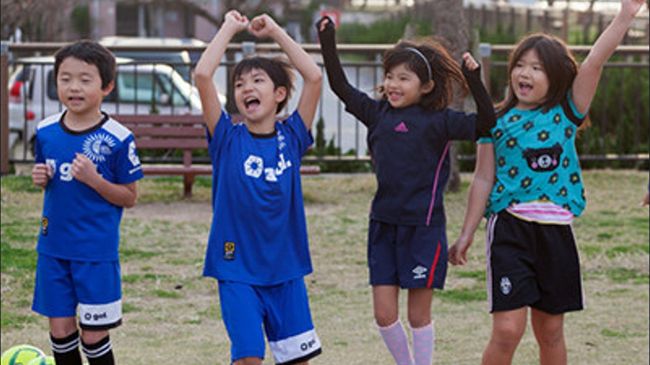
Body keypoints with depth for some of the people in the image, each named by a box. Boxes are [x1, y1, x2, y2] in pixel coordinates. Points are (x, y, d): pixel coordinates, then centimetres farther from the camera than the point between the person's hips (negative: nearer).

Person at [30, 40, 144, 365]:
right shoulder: (46, 131, 2)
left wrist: (94, 179, -21)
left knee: (93, 334, 2)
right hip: (53, 249, 4)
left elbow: (129, 197, -6)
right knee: (60, 329, 10)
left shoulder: (117, 139, -12)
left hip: (97, 252, -4)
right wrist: (41, 178, -7)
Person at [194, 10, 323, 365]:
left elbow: (314, 77, -8)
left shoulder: (291, 136, 1)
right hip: (237, 269, -2)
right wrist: (230, 27, -6)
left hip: (285, 269, 3)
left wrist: (274, 30, -2)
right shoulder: (228, 138, -3)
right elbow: (202, 75, -15)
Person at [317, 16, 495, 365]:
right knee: (384, 314, 4)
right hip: (384, 224, 5)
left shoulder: (438, 121, -7)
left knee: (418, 314, 4)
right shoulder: (378, 113, 7)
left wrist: (474, 80, -25)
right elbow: (341, 87, 14)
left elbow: (485, 123, -16)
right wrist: (327, 42, 9)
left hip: (423, 227, -4)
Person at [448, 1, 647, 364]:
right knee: (508, 329, -12)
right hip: (510, 228, -2)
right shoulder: (496, 122, 4)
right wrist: (466, 235, 7)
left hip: (555, 232, 2)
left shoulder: (566, 113, 5)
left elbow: (595, 62, -6)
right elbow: (484, 179, 7)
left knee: (550, 330, 12)